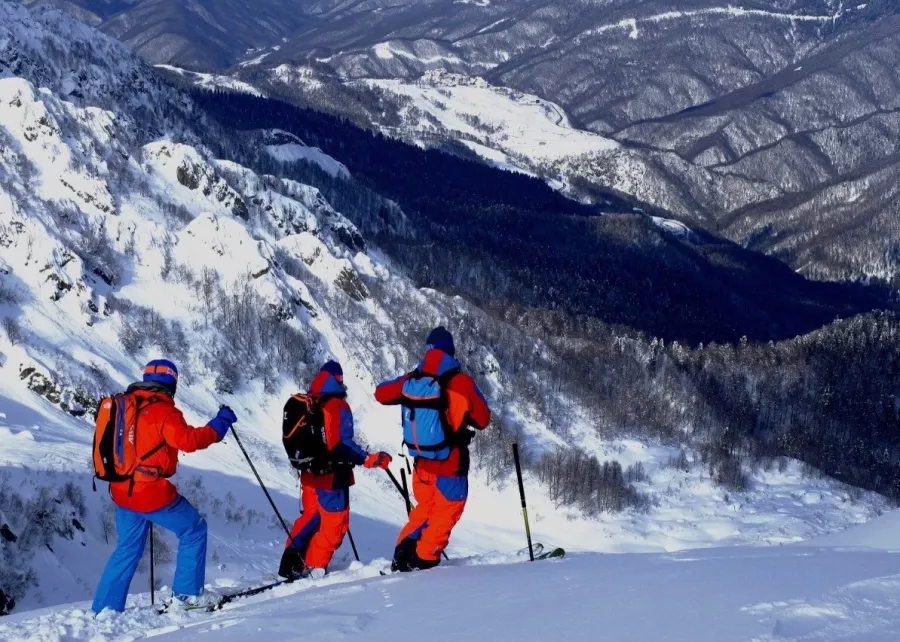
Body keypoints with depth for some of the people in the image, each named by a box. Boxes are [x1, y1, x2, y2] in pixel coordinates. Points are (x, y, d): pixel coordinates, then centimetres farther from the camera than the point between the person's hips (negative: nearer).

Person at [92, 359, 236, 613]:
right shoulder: (163, 411, -13)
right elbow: (189, 440, -23)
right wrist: (220, 423, -13)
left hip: (121, 490, 7)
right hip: (153, 492, -7)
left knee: (127, 549, 19)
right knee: (194, 530, 11)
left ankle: (103, 610, 15)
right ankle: (187, 592, 9)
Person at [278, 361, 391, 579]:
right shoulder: (338, 407, -15)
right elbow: (342, 444, -23)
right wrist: (368, 459, -23)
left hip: (310, 473, 7)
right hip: (332, 475, -7)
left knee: (311, 516, 20)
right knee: (334, 521, 3)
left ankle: (292, 561, 16)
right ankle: (316, 567, 0)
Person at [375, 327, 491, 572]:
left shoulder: (411, 380, -2)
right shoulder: (460, 382, -15)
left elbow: (381, 394, 13)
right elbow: (482, 420, -6)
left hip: (422, 461, 5)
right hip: (451, 462, -5)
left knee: (425, 508, 22)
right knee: (446, 511, 8)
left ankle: (403, 555, 16)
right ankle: (424, 560, 2)